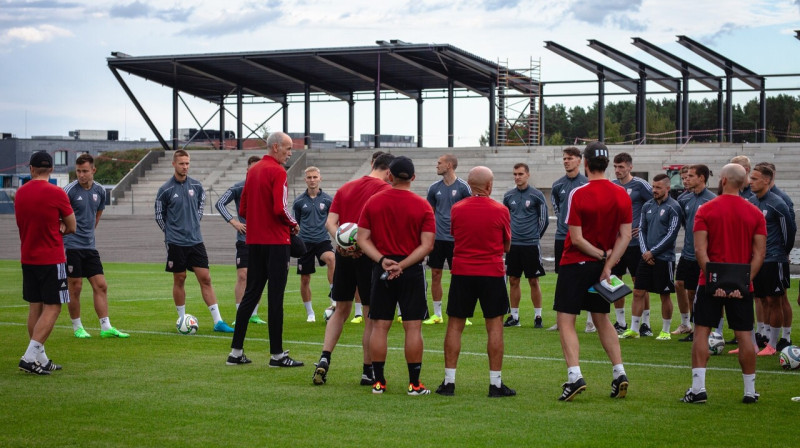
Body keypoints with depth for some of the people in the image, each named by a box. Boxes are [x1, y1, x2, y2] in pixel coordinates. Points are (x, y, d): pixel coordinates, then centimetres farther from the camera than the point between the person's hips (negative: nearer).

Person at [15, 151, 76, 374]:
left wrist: (55, 227, 3)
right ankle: (30, 357, -14)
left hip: (28, 259, 6)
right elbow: (71, 227, -2)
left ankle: (41, 359, 14)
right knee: (52, 308, -4)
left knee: (35, 307, 11)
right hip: (51, 260, -6)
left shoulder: (20, 193, 6)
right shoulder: (56, 193, -12)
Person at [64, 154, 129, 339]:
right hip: (71, 246, -5)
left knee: (101, 286, 2)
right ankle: (77, 327, 13)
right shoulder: (70, 190, -11)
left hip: (89, 246, 5)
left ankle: (106, 327, 7)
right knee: (75, 288, 0)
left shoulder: (99, 191, 6)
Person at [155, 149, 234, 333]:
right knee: (179, 280, 4)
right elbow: (159, 216, 5)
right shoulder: (165, 190, -6)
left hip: (196, 241, 3)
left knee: (205, 279, -1)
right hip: (176, 243, -3)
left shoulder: (196, 186, 3)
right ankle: (182, 319, 16)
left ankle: (218, 321, -3)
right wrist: (171, 231, 7)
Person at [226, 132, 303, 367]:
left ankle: (236, 351, 11)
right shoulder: (277, 171, -12)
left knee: (250, 294, 11)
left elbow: (243, 209, 16)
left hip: (254, 241, 8)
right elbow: (280, 208, -21)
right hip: (275, 242, -8)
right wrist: (293, 224, -4)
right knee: (275, 297, -4)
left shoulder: (253, 170, 13)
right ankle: (277, 354, 0)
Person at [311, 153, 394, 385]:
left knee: (341, 310, 17)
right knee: (372, 316, 5)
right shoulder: (385, 189, -4)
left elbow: (330, 222, 3)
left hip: (344, 254, 5)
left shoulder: (345, 188, 13)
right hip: (370, 256, -5)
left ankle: (325, 358, 3)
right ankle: (368, 371, 10)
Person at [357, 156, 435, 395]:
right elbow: (427, 245, -10)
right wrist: (402, 265, -12)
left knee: (379, 326, 6)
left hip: (381, 270, 2)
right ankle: (414, 384, 1)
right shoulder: (423, 206, -3)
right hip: (412, 272, -2)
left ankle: (378, 381, 8)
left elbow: (362, 238, -2)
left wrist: (382, 260, -10)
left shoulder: (373, 202, 2)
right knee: (413, 327, 1)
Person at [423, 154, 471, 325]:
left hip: (456, 239, -4)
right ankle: (437, 314, 14)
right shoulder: (434, 188, 7)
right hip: (437, 238, 4)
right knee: (435, 275, 5)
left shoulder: (462, 187, -5)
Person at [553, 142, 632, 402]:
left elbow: (576, 238, -16)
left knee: (565, 322, -1)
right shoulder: (622, 195, 0)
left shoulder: (579, 194, -14)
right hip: (602, 266, 5)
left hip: (575, 265, -5)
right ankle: (619, 373, 12)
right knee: (602, 320, 19)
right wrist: (608, 263, -7)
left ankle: (574, 376, -15)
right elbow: (625, 236, -4)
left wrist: (601, 254, -7)